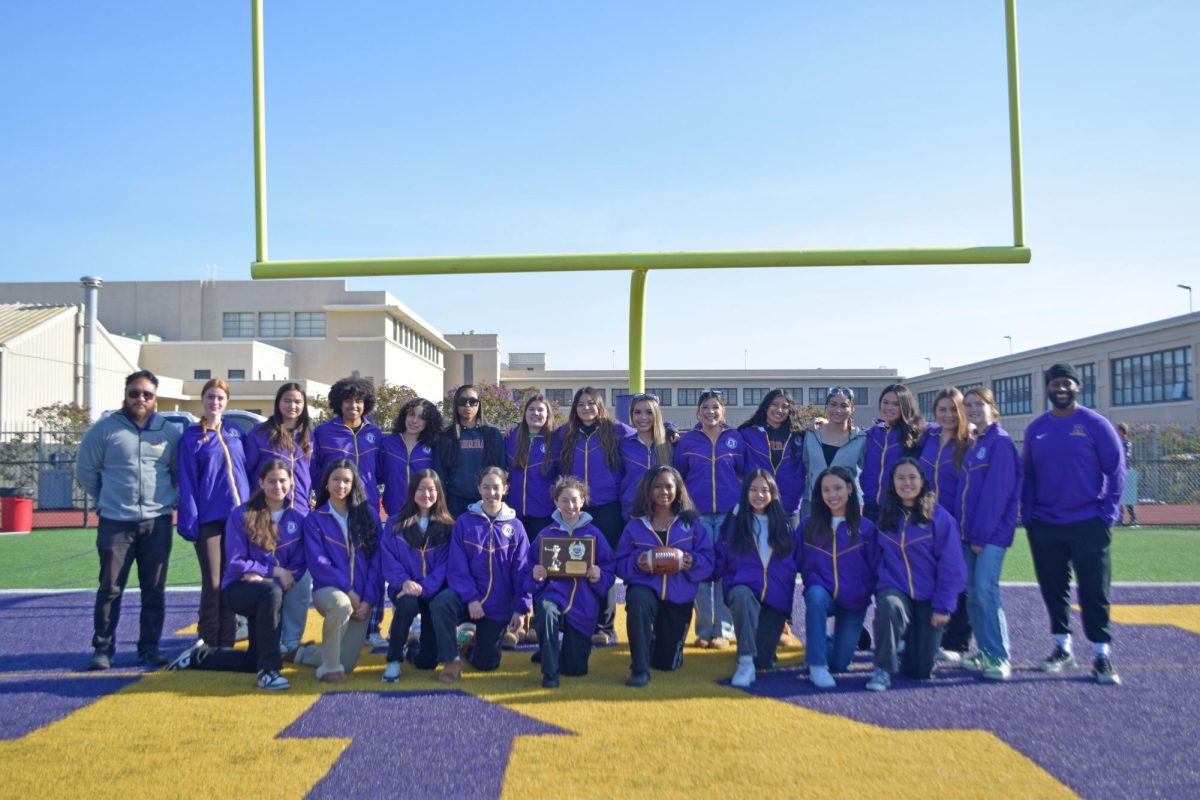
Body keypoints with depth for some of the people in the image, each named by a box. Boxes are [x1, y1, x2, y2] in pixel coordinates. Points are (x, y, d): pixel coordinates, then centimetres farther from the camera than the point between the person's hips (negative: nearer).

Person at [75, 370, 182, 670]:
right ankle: (103, 648, 12)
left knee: (154, 589, 6)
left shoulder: (169, 432, 5)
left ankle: (150, 647, 16)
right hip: (115, 522, -1)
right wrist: (105, 500, 8)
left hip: (158, 522, 2)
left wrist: (170, 499, 7)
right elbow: (85, 469, 8)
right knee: (110, 588, 1)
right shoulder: (105, 429, -1)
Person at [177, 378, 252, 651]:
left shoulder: (236, 433, 12)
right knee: (212, 584, -1)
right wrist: (190, 520, -10)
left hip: (237, 515, 3)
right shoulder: (192, 437, 3)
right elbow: (187, 482, -2)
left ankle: (227, 644, 15)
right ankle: (210, 644, 10)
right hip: (208, 518, -3)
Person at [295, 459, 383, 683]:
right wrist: (348, 591, -18)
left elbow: (376, 560, 2)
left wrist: (368, 599, -8)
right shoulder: (314, 520, 2)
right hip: (328, 589, -3)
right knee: (341, 604, -40)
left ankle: (307, 653, 31)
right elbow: (318, 563, -9)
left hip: (361, 599, 3)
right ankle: (329, 667, -18)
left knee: (347, 664, -2)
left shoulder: (368, 515, 6)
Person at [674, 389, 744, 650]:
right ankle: (704, 629, 11)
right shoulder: (687, 440, 6)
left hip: (729, 513, 0)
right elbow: (678, 477, 13)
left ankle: (723, 630, 8)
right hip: (697, 513, 0)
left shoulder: (735, 438, 6)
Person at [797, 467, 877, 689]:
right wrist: (814, 586, -10)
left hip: (853, 602, 0)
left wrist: (864, 594, -12)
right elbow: (802, 564, 3)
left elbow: (875, 569, -1)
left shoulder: (865, 527, -3)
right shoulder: (808, 525, 0)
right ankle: (817, 666, -25)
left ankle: (824, 642, 34)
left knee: (839, 663, -3)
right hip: (822, 594, 0)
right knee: (816, 596, -37)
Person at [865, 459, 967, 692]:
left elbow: (952, 566, -7)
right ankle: (883, 670, -17)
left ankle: (912, 640, 36)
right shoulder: (886, 516, 3)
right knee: (888, 605, -37)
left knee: (921, 670, 1)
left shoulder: (940, 517, -7)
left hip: (928, 598, -1)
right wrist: (880, 588, -3)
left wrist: (943, 607, -10)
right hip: (894, 590, 1)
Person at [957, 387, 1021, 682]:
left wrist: (982, 534, -17)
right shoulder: (972, 444, 16)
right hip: (970, 533, 8)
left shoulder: (1001, 442, -9)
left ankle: (1000, 659, -5)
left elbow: (997, 491, -15)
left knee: (985, 591, -12)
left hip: (992, 532, -8)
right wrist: (967, 531, 9)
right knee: (973, 594, 8)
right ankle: (986, 653, 16)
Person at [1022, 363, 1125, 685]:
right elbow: (1027, 475, 11)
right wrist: (1027, 514, 4)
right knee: (1053, 589, 11)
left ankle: (1102, 655, 10)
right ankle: (1062, 647, 24)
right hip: (1044, 526, 4)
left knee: (1094, 592, 0)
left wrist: (1108, 515, -8)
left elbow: (1115, 471, -3)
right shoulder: (1036, 429, 6)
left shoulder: (1095, 424, -4)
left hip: (1088, 525, -3)